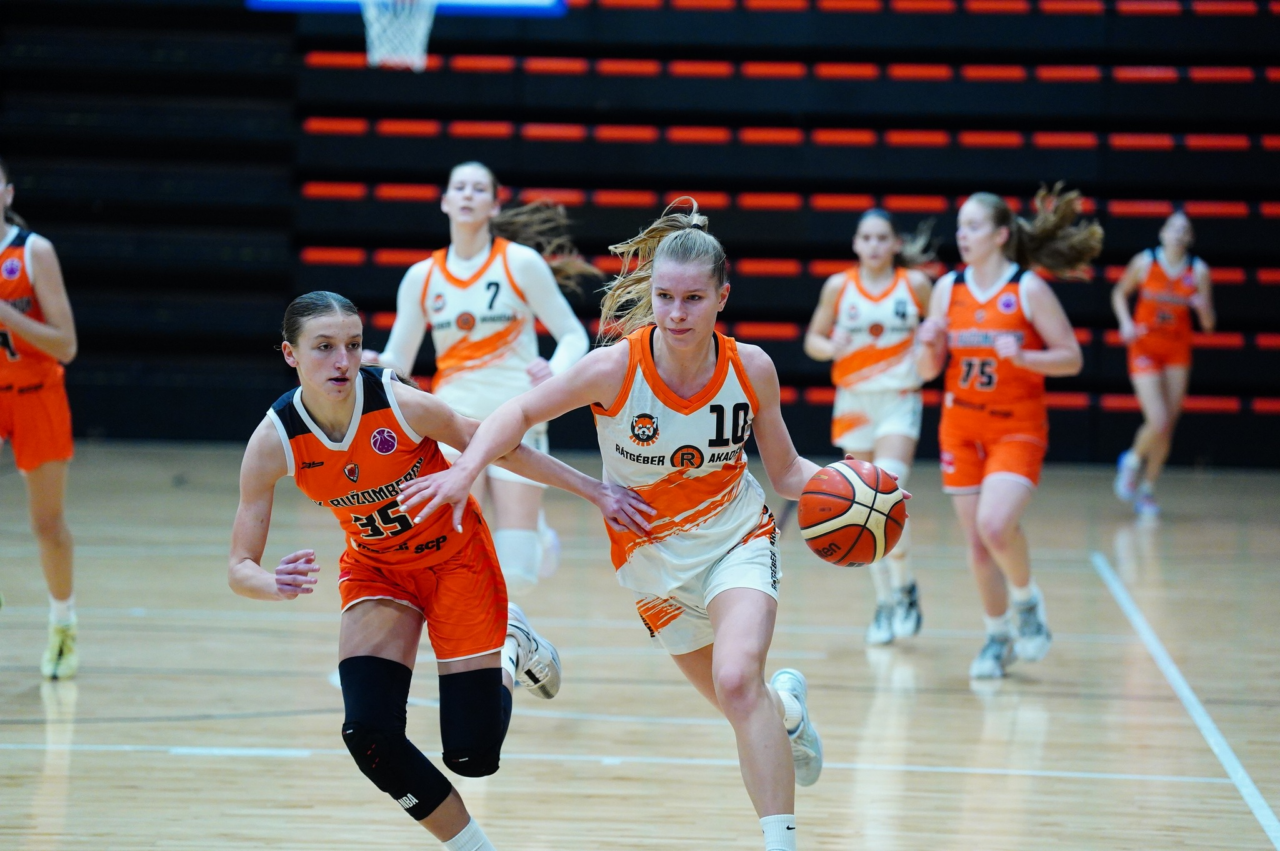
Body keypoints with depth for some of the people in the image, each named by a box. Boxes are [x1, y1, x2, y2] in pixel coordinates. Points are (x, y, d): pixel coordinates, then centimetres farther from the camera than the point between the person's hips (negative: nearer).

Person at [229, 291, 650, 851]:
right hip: (376, 568, 2)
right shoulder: (274, 442, -21)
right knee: (368, 733, -19)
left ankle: (512, 649, 28)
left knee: (473, 755, -6)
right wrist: (275, 585, -42)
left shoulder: (402, 404, -28)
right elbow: (240, 568, -19)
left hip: (457, 555, -2)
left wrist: (595, 492, -8)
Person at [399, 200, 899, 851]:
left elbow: (786, 472, -4)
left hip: (737, 538, -1)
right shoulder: (615, 368, -23)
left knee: (738, 683, -27)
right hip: (651, 558, 1)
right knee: (741, 704, 15)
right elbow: (522, 412, -10)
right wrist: (467, 469, -26)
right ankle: (787, 706, 54)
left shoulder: (750, 368, -17)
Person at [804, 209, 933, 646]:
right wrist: (831, 347, -13)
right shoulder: (838, 287, 1)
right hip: (854, 401, 2)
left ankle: (905, 586, -1)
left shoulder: (916, 284, -2)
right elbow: (812, 340, 8)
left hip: (900, 401, -2)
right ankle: (885, 603, 16)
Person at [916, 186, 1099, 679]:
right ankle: (998, 637, 22)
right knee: (977, 542, 5)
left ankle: (1027, 602, 3)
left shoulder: (1029, 289, -9)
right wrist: (928, 346, -15)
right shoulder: (948, 288, 3)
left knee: (996, 525, -24)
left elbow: (1071, 359, -7)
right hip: (961, 430, 4)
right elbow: (928, 370, 7)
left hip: (1017, 430, -4)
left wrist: (1022, 357, -23)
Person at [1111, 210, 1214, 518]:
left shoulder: (1199, 271, -5)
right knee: (1158, 423, -16)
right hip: (1145, 350, -3)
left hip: (1177, 353, 3)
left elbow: (1208, 325, -1)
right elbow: (1119, 293, 9)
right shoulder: (1144, 262, -7)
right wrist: (1126, 323, -8)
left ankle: (1147, 489, 22)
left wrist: (1203, 308, -23)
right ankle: (1133, 462, 16)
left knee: (1168, 427, 4)